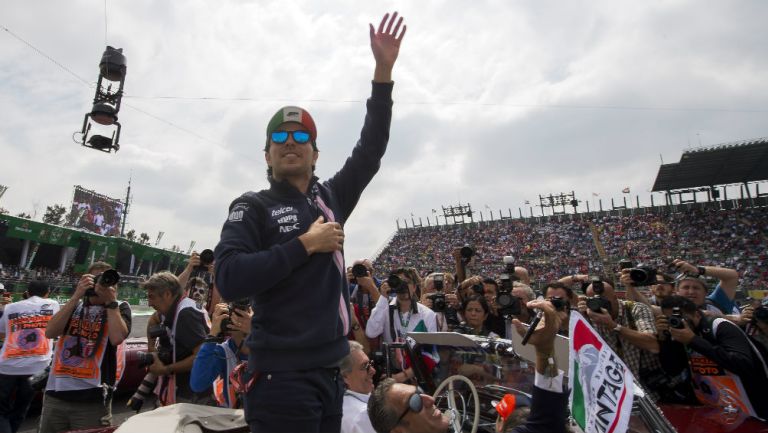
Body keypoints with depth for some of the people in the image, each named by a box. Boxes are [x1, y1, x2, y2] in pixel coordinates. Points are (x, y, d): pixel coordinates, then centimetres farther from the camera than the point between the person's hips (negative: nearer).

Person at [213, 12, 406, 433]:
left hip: (330, 373, 6)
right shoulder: (252, 207, -5)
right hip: (282, 378, -5)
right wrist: (305, 244, -16)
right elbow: (228, 279, -17)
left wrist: (384, 70, 1)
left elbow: (370, 150, 5)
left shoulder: (330, 197, 9)